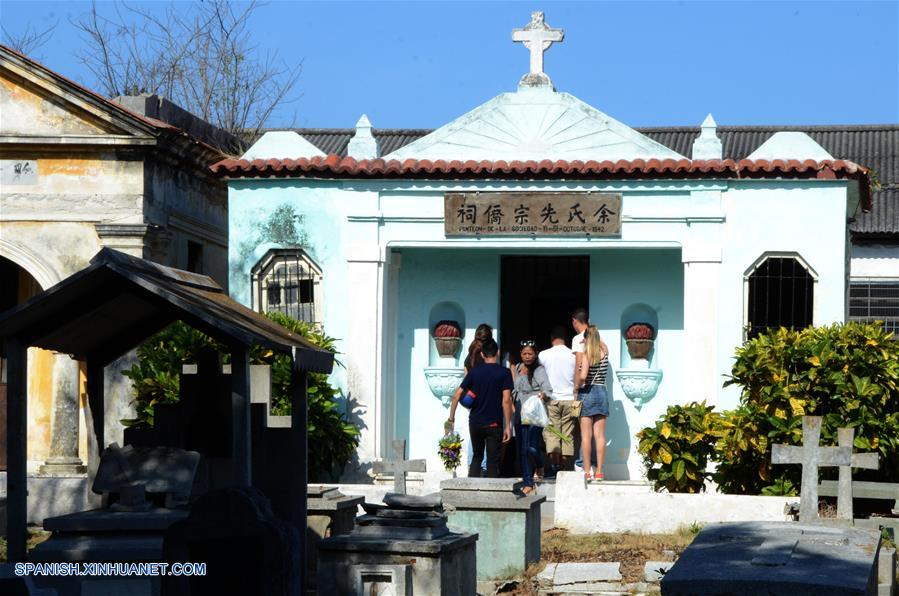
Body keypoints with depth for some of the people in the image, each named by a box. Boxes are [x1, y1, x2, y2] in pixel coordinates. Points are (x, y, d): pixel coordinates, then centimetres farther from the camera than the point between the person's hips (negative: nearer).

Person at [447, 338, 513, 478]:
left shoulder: (474, 371, 2)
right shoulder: (504, 373, -6)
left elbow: (457, 395, -1)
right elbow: (506, 400, -13)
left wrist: (451, 417, 10)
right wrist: (508, 426, -10)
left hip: (475, 422, 3)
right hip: (494, 424, -3)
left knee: (477, 456, 18)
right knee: (493, 461, 4)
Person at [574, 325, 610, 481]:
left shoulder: (585, 355, -11)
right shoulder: (604, 352, 3)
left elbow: (582, 375, -24)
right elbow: (601, 343, 29)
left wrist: (577, 385, -6)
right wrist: (593, 332, 33)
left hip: (587, 393, -4)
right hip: (602, 393, 4)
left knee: (586, 436, -2)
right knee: (600, 435, 4)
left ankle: (587, 472, -3)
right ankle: (599, 472, 3)